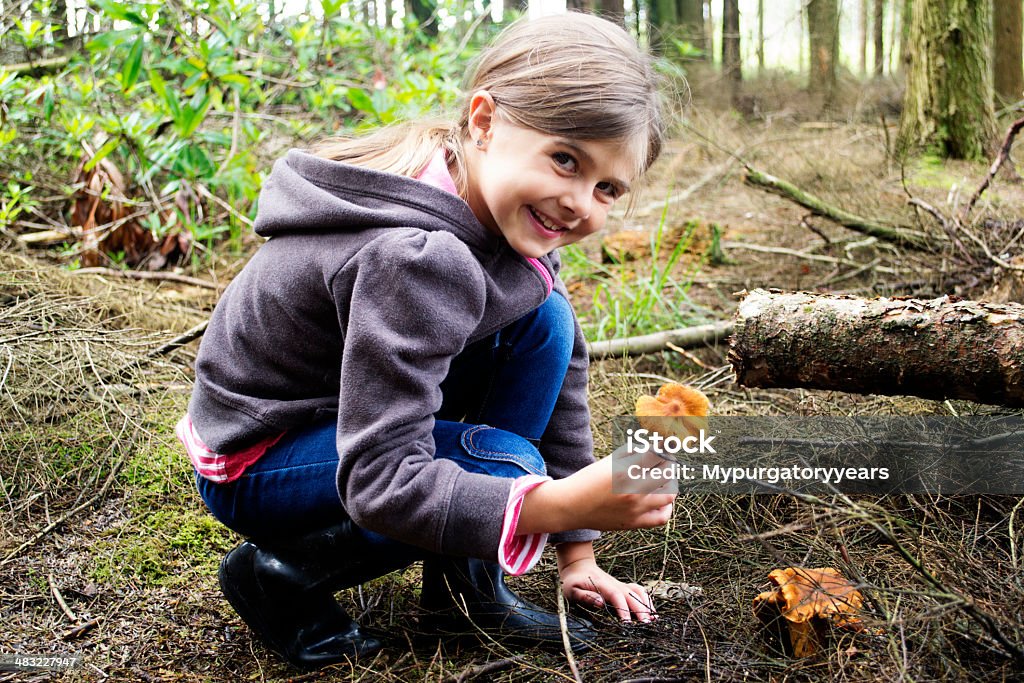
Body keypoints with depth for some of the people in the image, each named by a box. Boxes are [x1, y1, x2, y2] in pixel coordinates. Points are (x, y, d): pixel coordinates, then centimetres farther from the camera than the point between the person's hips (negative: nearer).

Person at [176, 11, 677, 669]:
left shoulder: (509, 217, -7)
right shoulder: (414, 259, -35)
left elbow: (564, 370, 2)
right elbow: (380, 480, -35)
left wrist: (577, 548, 5)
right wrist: (562, 505, -45)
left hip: (348, 411, 8)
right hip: (256, 461, -8)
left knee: (544, 320, -6)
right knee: (503, 466, -26)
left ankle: (465, 584, 2)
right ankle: (282, 576, -4)